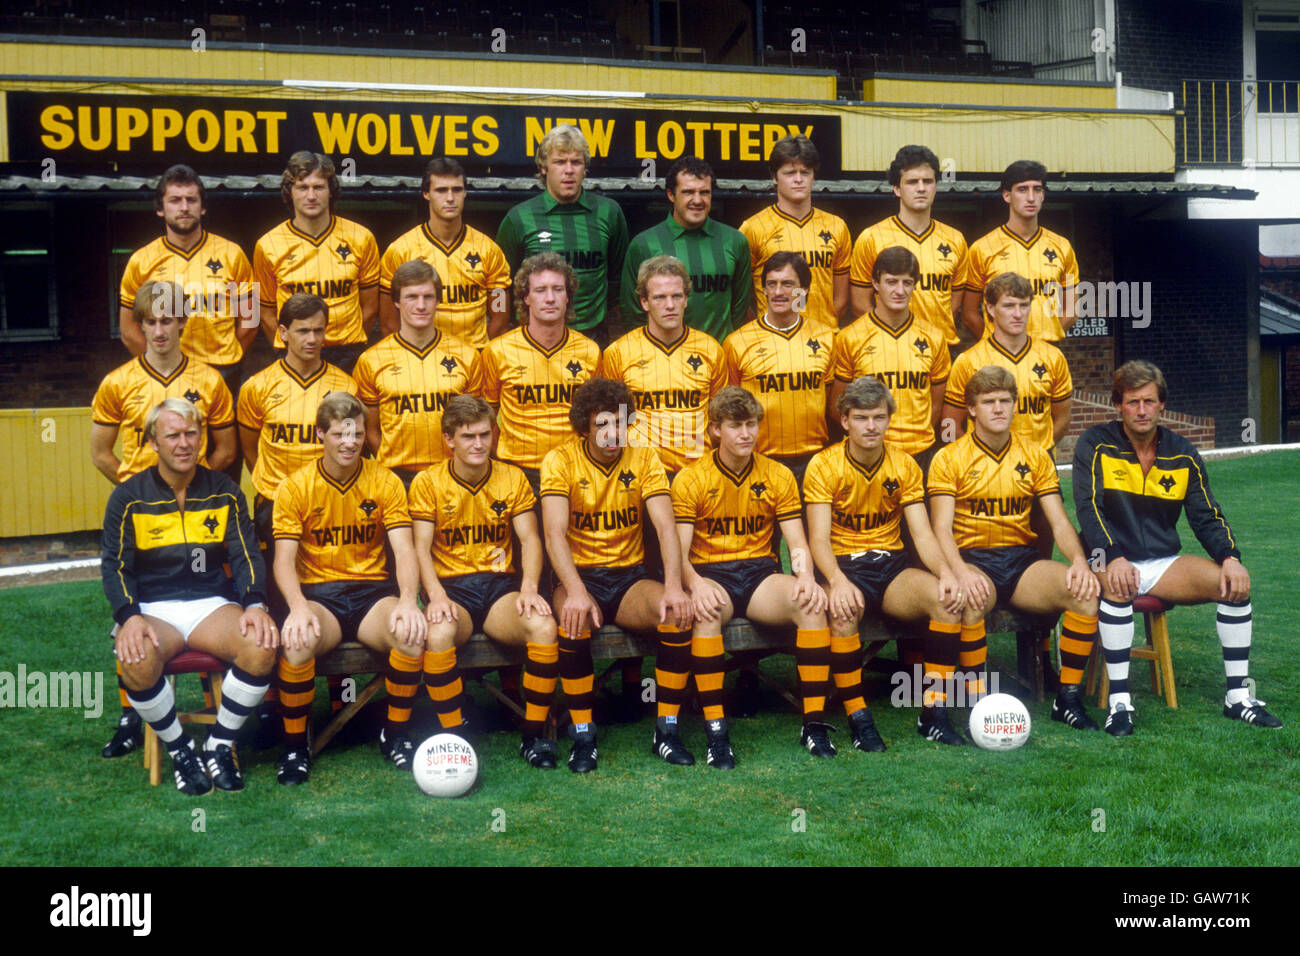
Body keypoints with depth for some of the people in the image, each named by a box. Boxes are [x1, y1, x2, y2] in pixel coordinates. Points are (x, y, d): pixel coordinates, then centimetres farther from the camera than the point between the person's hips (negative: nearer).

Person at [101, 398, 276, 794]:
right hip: (152, 609, -1)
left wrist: (255, 604, -14)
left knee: (262, 644, -31)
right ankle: (179, 749, -9)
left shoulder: (224, 491, 8)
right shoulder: (128, 498, 3)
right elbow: (115, 565, 1)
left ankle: (220, 745, -8)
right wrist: (129, 618, -18)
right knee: (137, 660, -37)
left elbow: (246, 554, 6)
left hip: (212, 605, 2)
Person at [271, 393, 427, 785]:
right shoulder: (295, 487, 0)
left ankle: (395, 734, -7)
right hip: (317, 592, -1)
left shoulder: (385, 482, 3)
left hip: (372, 590, 1)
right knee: (297, 641, -35)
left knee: (412, 632, -31)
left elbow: (404, 550, -5)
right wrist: (298, 607, -28)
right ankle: (295, 745, -10)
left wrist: (408, 601, -26)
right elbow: (284, 560, -7)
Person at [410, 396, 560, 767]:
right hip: (451, 586, -2)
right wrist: (436, 595, -23)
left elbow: (529, 538, 3)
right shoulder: (428, 482, 2)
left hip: (500, 583, 2)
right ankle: (454, 736, -20)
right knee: (438, 634, -37)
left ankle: (535, 734, -15)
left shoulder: (512, 478, 8)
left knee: (544, 626, -30)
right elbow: (422, 547, -4)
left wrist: (529, 589, -15)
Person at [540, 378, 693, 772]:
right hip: (579, 576, -2)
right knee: (573, 620, -36)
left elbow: (665, 526, -10)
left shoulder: (644, 458, -1)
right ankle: (583, 735, -19)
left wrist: (674, 587, -28)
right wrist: (575, 592, -37)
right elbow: (554, 532, -20)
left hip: (630, 576, 2)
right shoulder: (560, 461, -8)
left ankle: (667, 730, -14)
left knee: (679, 612, -28)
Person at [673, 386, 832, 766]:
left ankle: (815, 723, -23)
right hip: (710, 573, -2)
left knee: (812, 603, -29)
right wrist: (695, 584, -29)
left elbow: (797, 542, 4)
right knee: (706, 611, -38)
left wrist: (806, 576, -19)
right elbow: (679, 551, -7)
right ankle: (716, 731, -33)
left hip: (761, 572, 2)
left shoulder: (779, 476, 8)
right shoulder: (690, 480, 0)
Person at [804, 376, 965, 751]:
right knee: (844, 609, -38)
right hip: (843, 564, -3)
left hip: (892, 565, 3)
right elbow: (819, 539, -13)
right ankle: (858, 717, -24)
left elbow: (922, 534, 0)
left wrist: (944, 572, -21)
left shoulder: (904, 465, 5)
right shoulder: (823, 465, -5)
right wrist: (837, 580, -34)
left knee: (947, 598, -26)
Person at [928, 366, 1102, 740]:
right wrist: (960, 572, -30)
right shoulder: (949, 459, -1)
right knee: (971, 597, -39)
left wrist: (1079, 561, -15)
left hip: (1021, 559, 4)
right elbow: (942, 529, -9)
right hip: (971, 558, -3)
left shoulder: (1034, 456, 11)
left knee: (1086, 591, -24)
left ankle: (1069, 697, -11)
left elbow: (1059, 521, 7)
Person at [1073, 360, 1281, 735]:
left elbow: (1207, 516, 7)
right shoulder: (1096, 445, -5)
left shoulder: (1183, 454, 7)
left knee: (1235, 582, -18)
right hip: (1113, 562, -4)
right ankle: (1118, 701, -30)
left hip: (1165, 564, 4)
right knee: (1118, 588, -38)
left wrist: (1230, 557, -13)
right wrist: (1114, 558, -31)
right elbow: (1088, 508, -14)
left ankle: (1238, 697, -9)